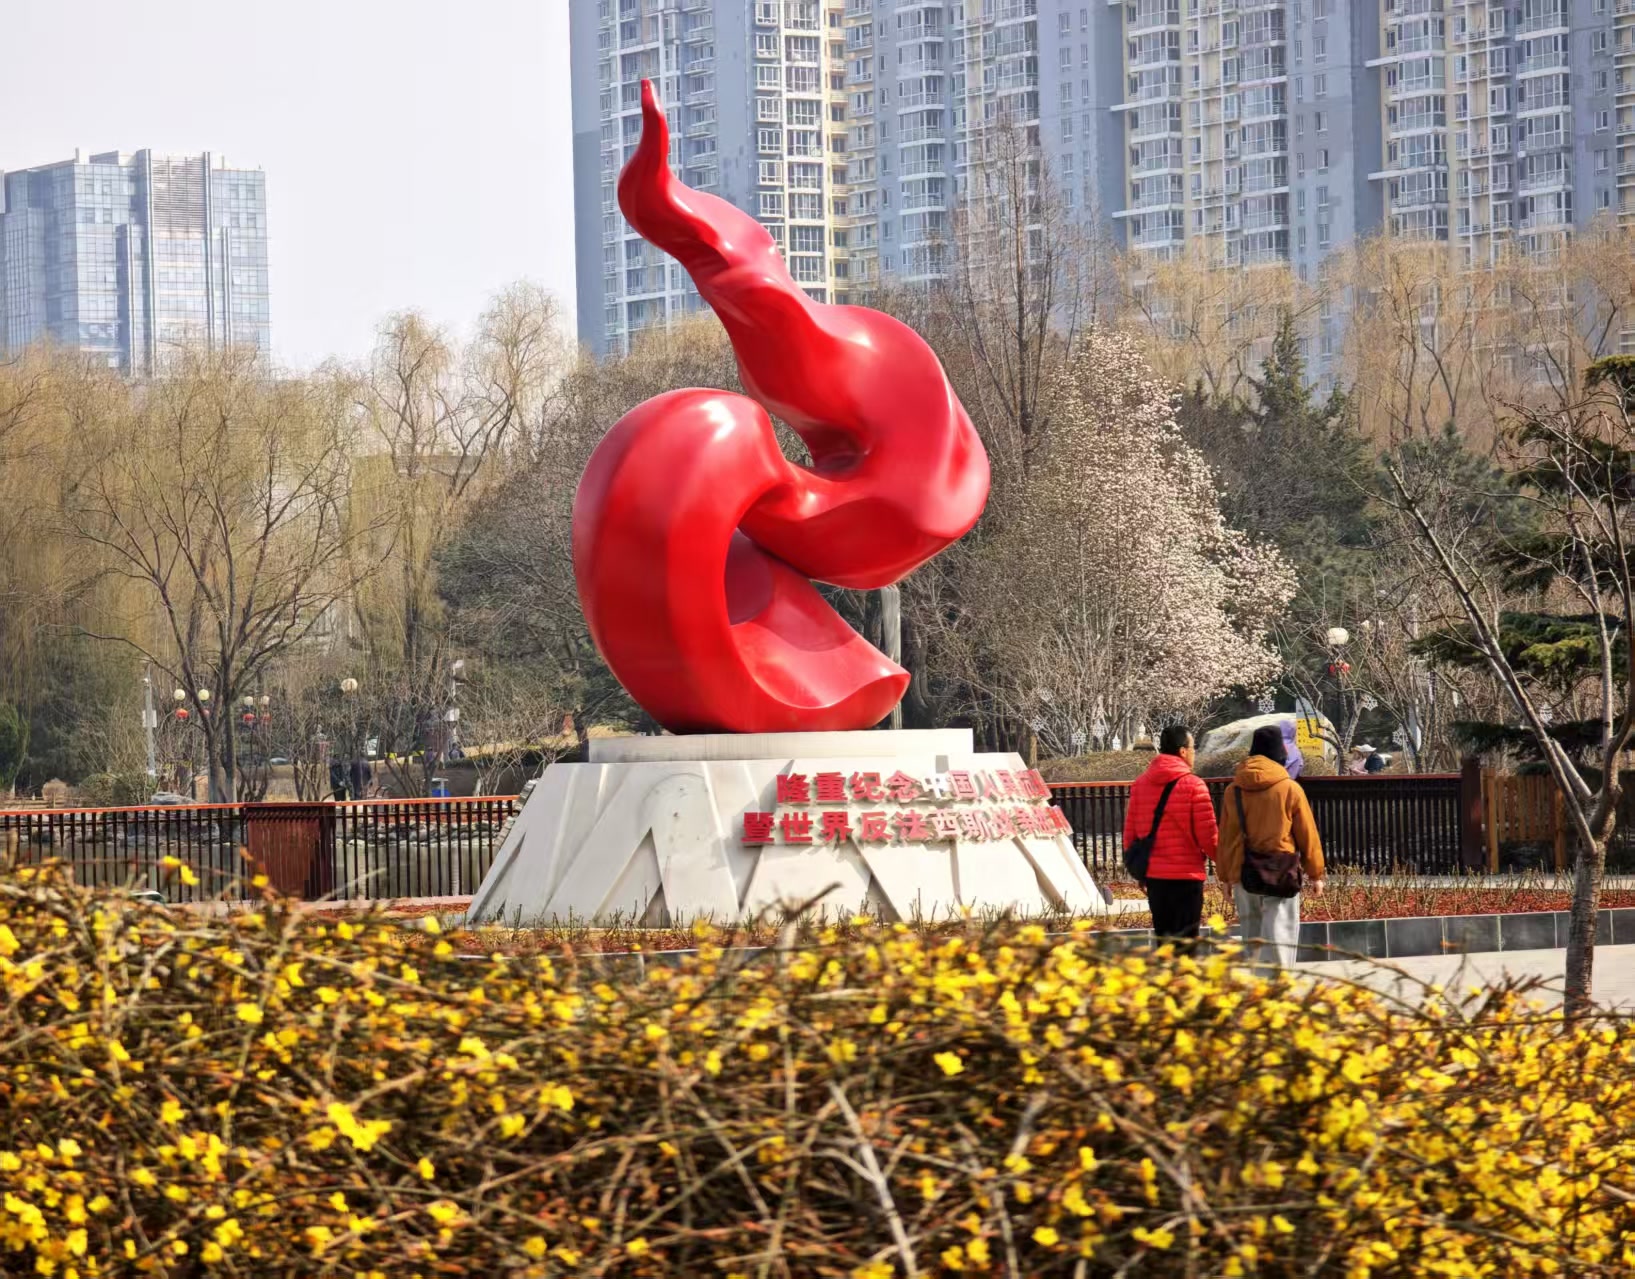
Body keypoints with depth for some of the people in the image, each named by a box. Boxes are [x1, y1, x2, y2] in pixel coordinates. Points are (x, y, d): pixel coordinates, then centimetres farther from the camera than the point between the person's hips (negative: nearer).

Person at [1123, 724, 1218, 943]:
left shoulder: (1140, 784, 6)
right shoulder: (1193, 785, -10)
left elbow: (1130, 832, 10)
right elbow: (1208, 836, -10)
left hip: (1153, 875, 5)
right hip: (1186, 875, -5)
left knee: (1162, 937, 15)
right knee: (1184, 940, -3)